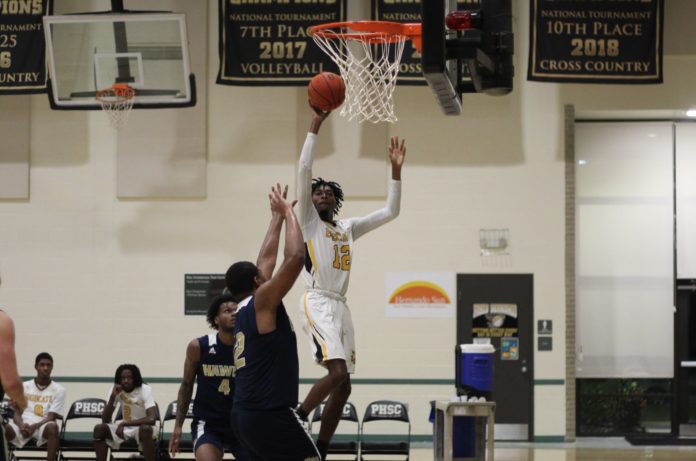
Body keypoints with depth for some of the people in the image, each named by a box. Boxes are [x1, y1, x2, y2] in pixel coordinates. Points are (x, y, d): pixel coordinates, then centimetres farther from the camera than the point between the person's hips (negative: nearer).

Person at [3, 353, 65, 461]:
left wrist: (35, 426, -24)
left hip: (43, 426, -1)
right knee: (5, 428, -32)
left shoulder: (58, 390, 5)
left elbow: (51, 417, -4)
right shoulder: (24, 386, 11)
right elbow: (17, 414, 6)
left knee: (52, 427, -39)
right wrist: (22, 426, -18)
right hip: (24, 425, 1)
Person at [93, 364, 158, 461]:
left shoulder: (145, 390, -19)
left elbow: (152, 419, -32)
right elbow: (105, 420, -11)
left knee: (146, 429, -39)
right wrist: (113, 396, -23)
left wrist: (125, 423, -33)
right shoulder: (117, 390, -6)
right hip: (125, 429, 4)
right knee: (99, 429, -19)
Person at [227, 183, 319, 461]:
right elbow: (295, 257, -16)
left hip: (245, 414, 9)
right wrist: (287, 211, -4)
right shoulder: (262, 302, -8)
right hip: (269, 415, -9)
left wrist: (277, 217, 30)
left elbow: (266, 260, 26)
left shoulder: (244, 310, 15)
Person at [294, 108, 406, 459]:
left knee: (342, 387, 4)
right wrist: (315, 126, -10)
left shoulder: (348, 228, 22)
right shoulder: (308, 221, 5)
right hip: (318, 303, -7)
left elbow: (390, 212, 22)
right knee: (338, 373, -26)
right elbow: (304, 170, -6)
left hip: (341, 306, 7)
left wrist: (396, 170, 14)